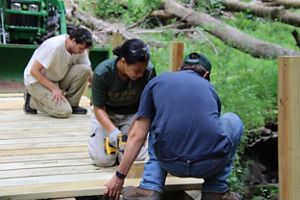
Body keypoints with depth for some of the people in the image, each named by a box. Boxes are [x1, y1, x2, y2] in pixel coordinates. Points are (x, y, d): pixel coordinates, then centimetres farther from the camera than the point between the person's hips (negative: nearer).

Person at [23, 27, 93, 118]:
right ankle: (32, 101, 0)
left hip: (57, 79, 6)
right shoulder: (54, 46, -29)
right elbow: (34, 71, -25)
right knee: (64, 111, -24)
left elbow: (89, 72, 0)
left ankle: (72, 104, -4)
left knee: (84, 69, -18)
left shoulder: (80, 49, -9)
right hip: (36, 80, -6)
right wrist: (54, 88, -25)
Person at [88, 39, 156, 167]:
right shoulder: (102, 73, -30)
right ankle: (95, 135, 22)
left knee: (136, 158, -13)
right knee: (103, 159, -11)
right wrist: (112, 131, -38)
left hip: (132, 113, 1)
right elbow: (99, 108, -21)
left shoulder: (149, 71, -28)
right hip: (106, 114, -1)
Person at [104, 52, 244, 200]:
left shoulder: (156, 82, 19)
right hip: (211, 164, 0)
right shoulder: (209, 88, 24)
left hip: (172, 164, 0)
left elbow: (137, 136, 17)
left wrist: (119, 176, 27)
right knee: (232, 120, 31)